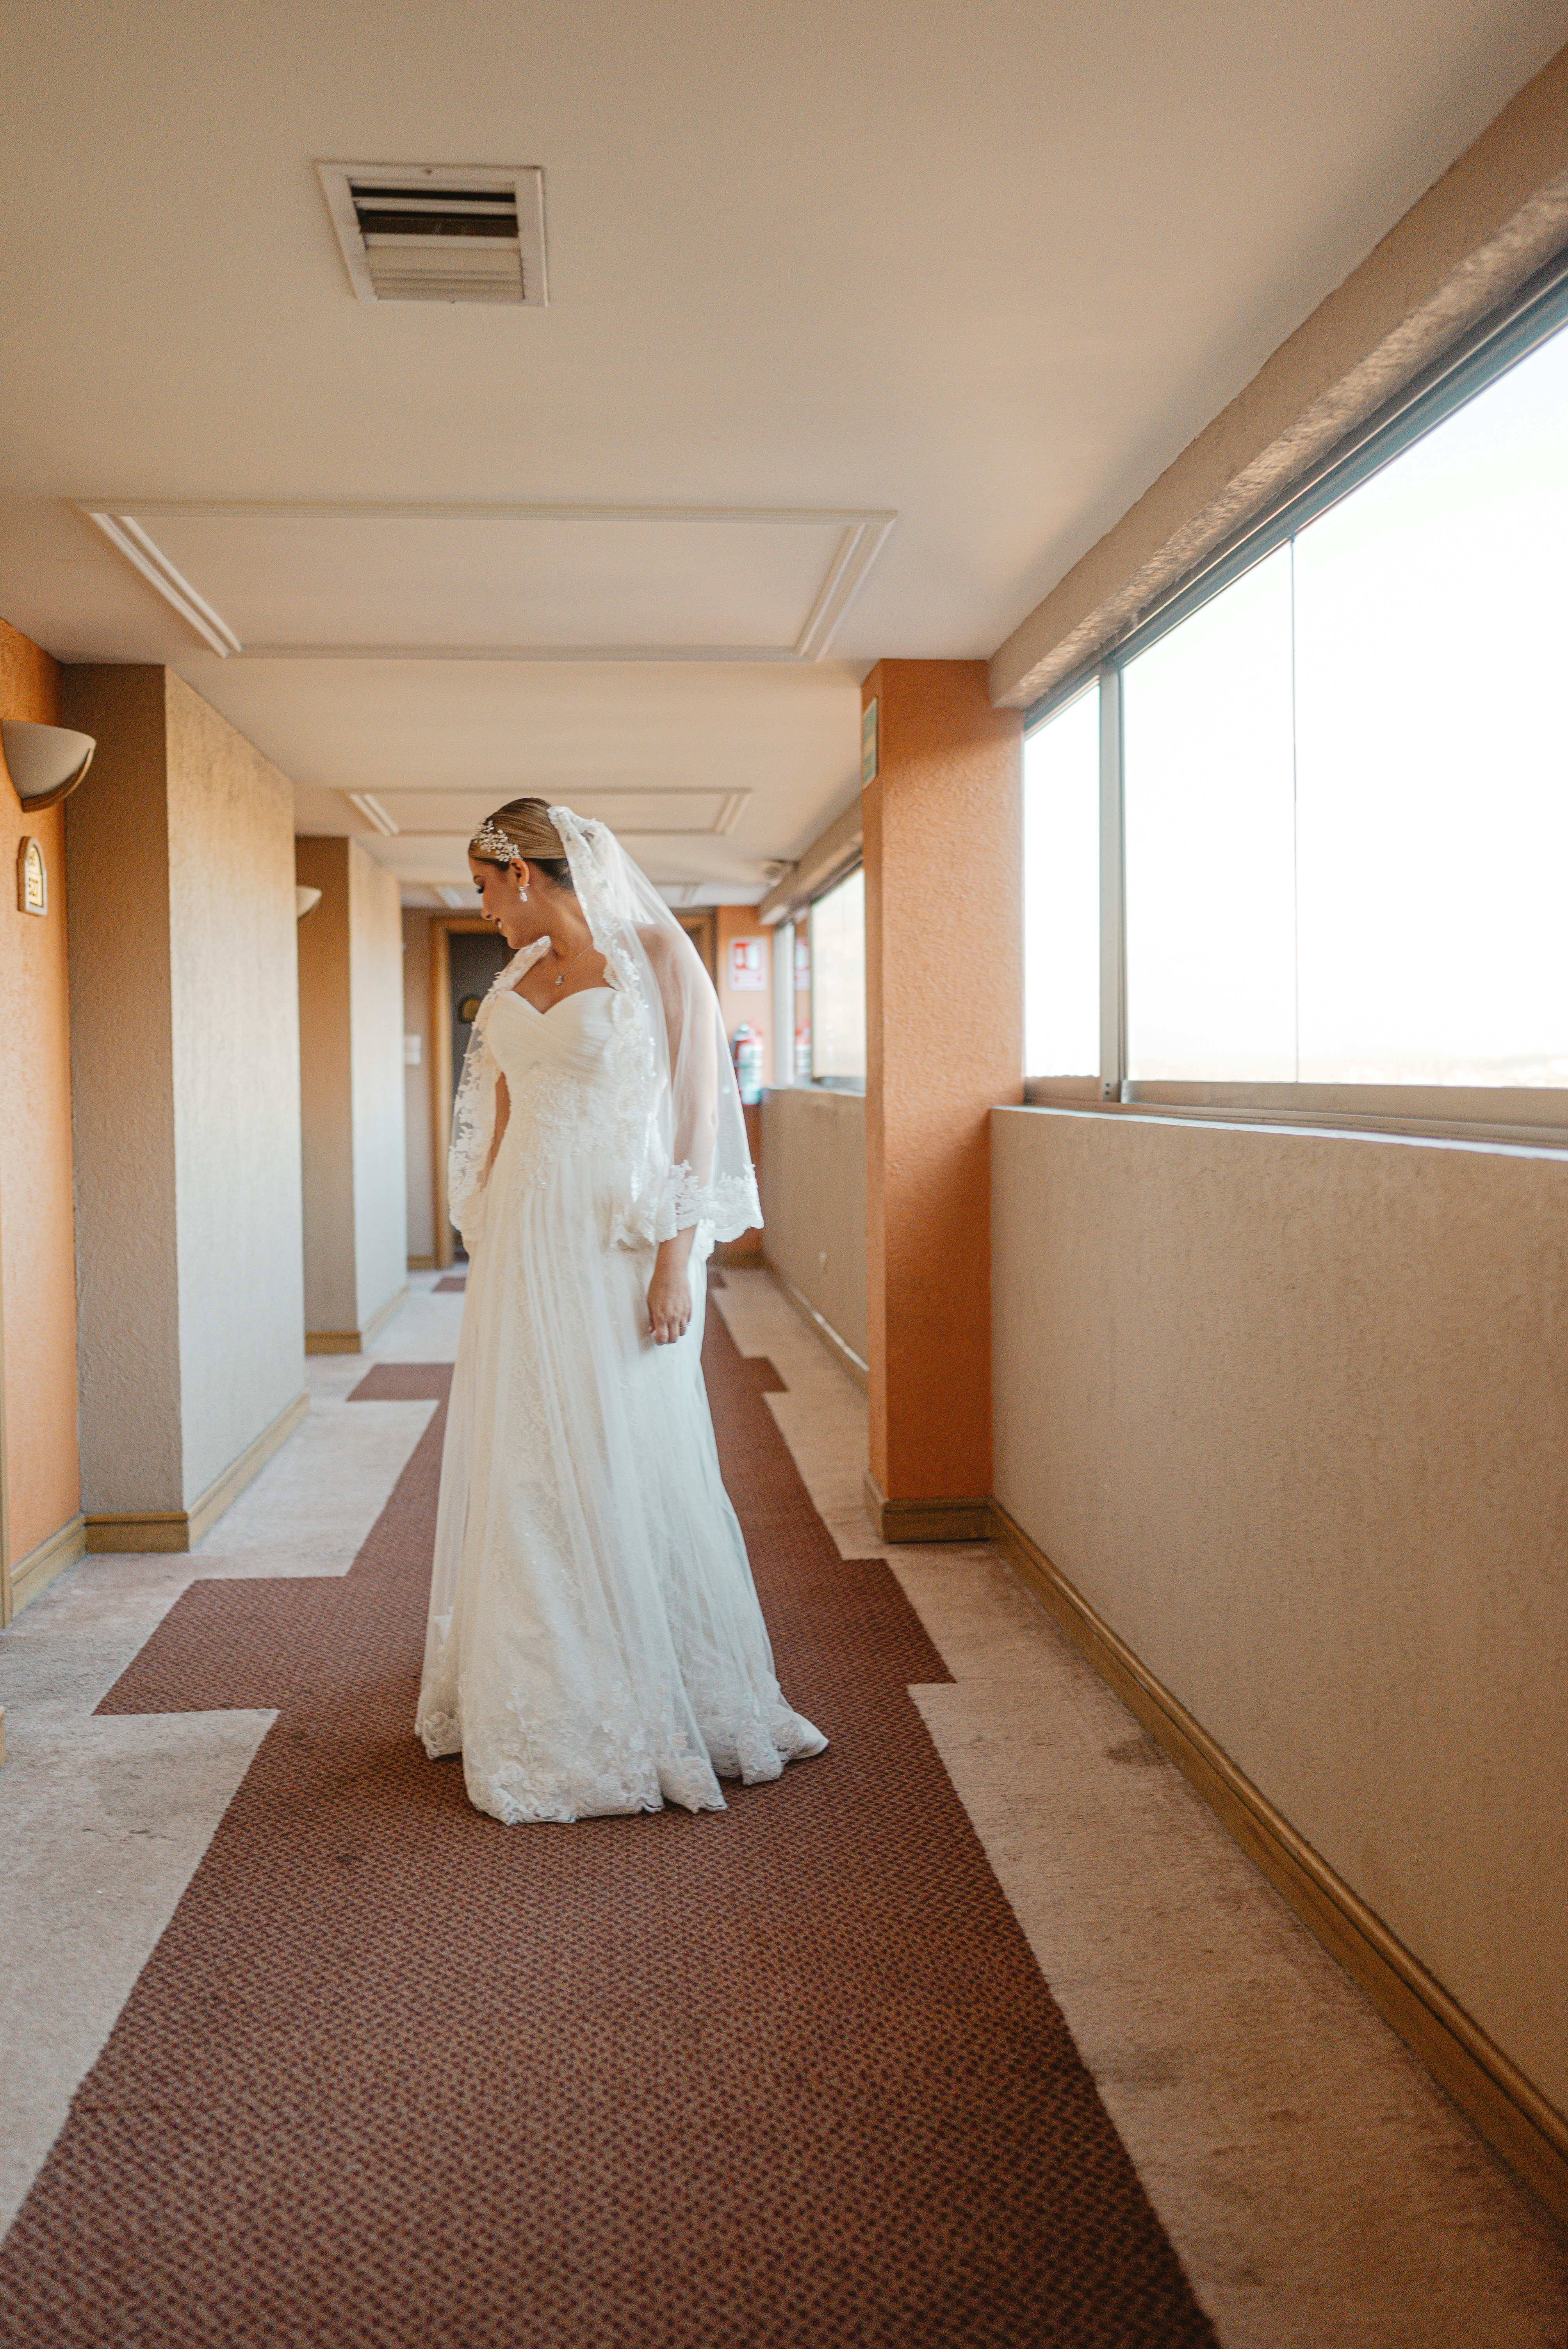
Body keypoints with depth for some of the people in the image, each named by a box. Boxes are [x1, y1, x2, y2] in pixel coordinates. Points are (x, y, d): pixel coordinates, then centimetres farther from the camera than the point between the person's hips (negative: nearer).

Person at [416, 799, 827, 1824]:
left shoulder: (656, 957, -5)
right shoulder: (517, 980, 14)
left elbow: (695, 1115, -9)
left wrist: (675, 1261, -15)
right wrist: (488, 1249, 15)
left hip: (623, 1244, -6)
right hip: (526, 1246, 6)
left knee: (634, 1468, -1)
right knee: (528, 1472, 8)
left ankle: (665, 1709, 16)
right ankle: (551, 1707, 23)